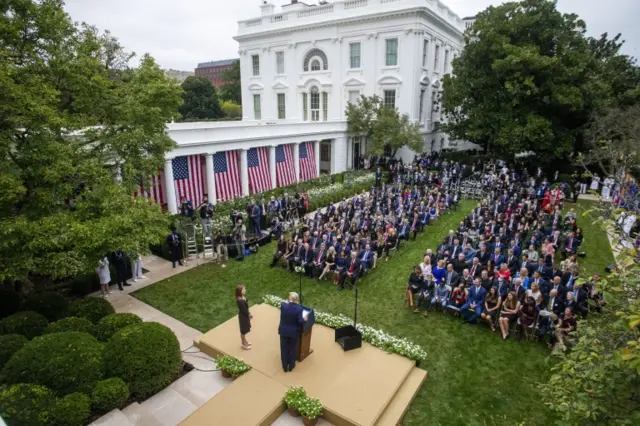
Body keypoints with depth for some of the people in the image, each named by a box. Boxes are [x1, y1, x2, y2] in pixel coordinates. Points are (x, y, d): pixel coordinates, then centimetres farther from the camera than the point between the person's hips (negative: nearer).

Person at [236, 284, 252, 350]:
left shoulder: (243, 297, -5)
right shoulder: (240, 301, -34)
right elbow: (244, 309, -25)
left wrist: (249, 313, 7)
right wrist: (249, 314, -11)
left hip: (245, 315, 9)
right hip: (243, 316, -9)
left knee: (245, 329, 26)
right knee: (243, 330, 11)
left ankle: (244, 341, 45)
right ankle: (244, 344, 30)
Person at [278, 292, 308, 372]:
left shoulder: (283, 305, -15)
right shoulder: (299, 308, -21)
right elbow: (300, 321, -18)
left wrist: (287, 302, 26)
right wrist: (304, 319, 2)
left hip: (283, 331, 2)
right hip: (293, 332, -1)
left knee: (284, 349, 18)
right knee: (292, 349, 19)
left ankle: (285, 367, 33)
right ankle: (291, 366, 35)